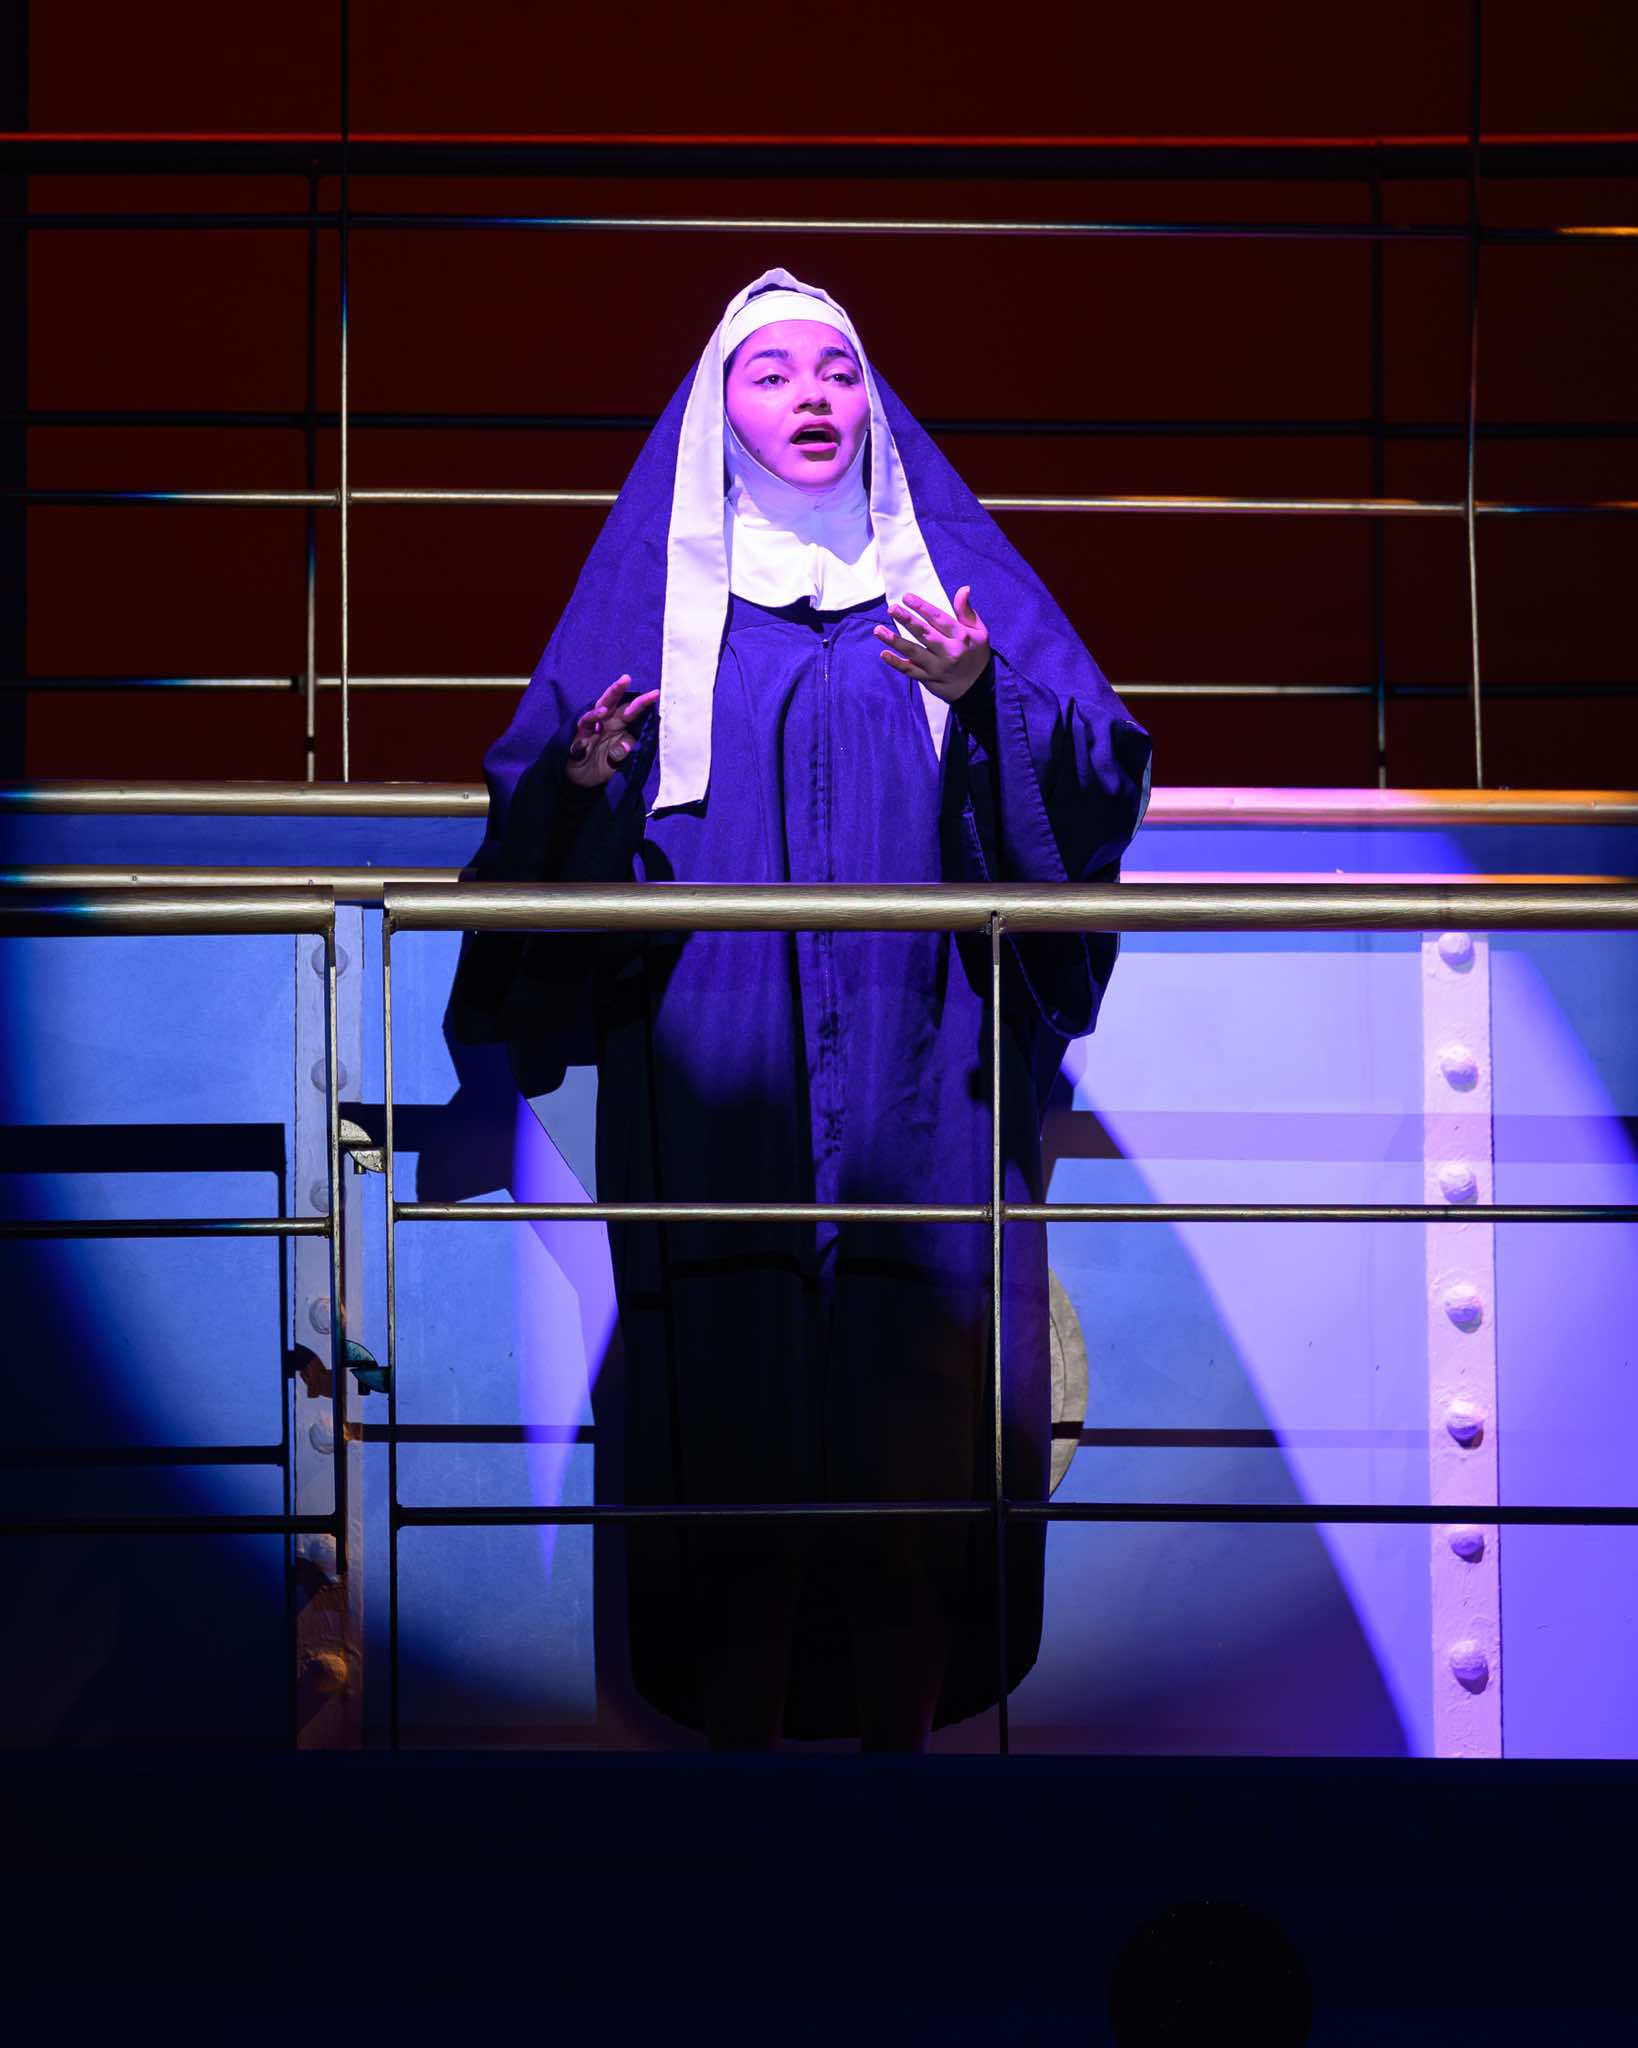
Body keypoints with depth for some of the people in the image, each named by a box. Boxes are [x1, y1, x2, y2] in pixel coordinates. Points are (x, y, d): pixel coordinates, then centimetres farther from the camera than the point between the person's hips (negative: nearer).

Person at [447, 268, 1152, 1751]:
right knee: (731, 1386, -6)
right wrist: (585, 781, -12)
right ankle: (739, 1724, -1)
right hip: (714, 1062, 0)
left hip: (916, 1067, 0)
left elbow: (1091, 772, 4)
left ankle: (902, 1721, 1)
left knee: (909, 1390, -5)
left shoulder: (947, 577, 14)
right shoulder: (658, 592, 14)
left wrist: (983, 698, -14)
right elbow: (540, 828, 10)